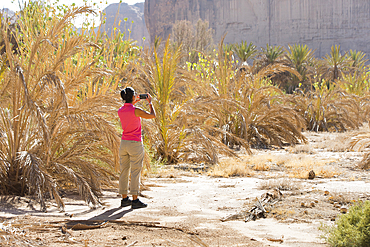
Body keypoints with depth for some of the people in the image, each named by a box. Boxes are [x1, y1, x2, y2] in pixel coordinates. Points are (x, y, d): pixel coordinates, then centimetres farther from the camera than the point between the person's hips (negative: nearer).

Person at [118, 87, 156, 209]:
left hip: (123, 143, 6)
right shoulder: (136, 111, -16)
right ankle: (135, 200, -2)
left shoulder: (120, 111, 2)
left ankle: (124, 199, 15)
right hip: (135, 144, -6)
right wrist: (150, 102, 8)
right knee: (135, 172, -2)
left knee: (124, 171, 10)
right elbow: (153, 115, -5)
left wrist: (134, 103, 27)